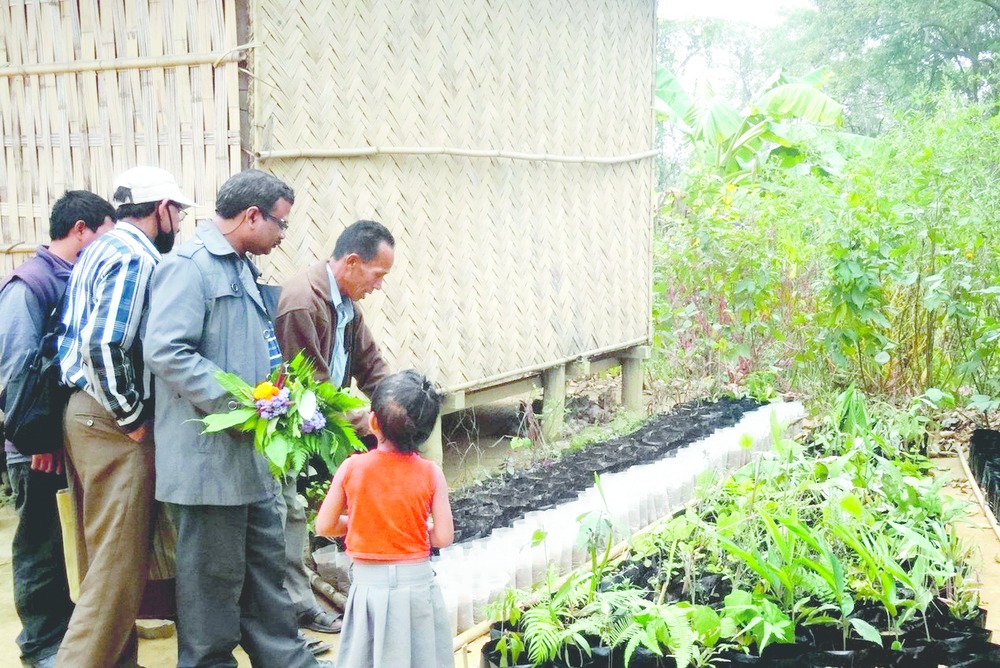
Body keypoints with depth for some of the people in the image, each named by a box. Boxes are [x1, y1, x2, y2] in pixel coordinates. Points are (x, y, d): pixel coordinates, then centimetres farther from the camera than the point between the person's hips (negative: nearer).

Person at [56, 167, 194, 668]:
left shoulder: (98, 251, 15)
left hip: (82, 412, 10)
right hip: (112, 423, -10)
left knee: (103, 556, 16)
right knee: (119, 563, -5)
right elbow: (105, 346, -25)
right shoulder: (138, 258, -15)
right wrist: (132, 418, -15)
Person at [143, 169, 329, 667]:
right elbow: (165, 351, -23)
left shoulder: (242, 268, 18)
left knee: (266, 560, 16)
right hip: (209, 454, -10)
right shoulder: (189, 265, -14)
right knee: (215, 573, 2)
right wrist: (237, 406, -22)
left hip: (250, 451, 10)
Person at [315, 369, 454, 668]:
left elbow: (324, 526, -3)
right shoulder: (430, 474, -10)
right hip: (416, 581, 0)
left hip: (369, 584, 0)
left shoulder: (352, 468, -9)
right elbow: (443, 537, -10)